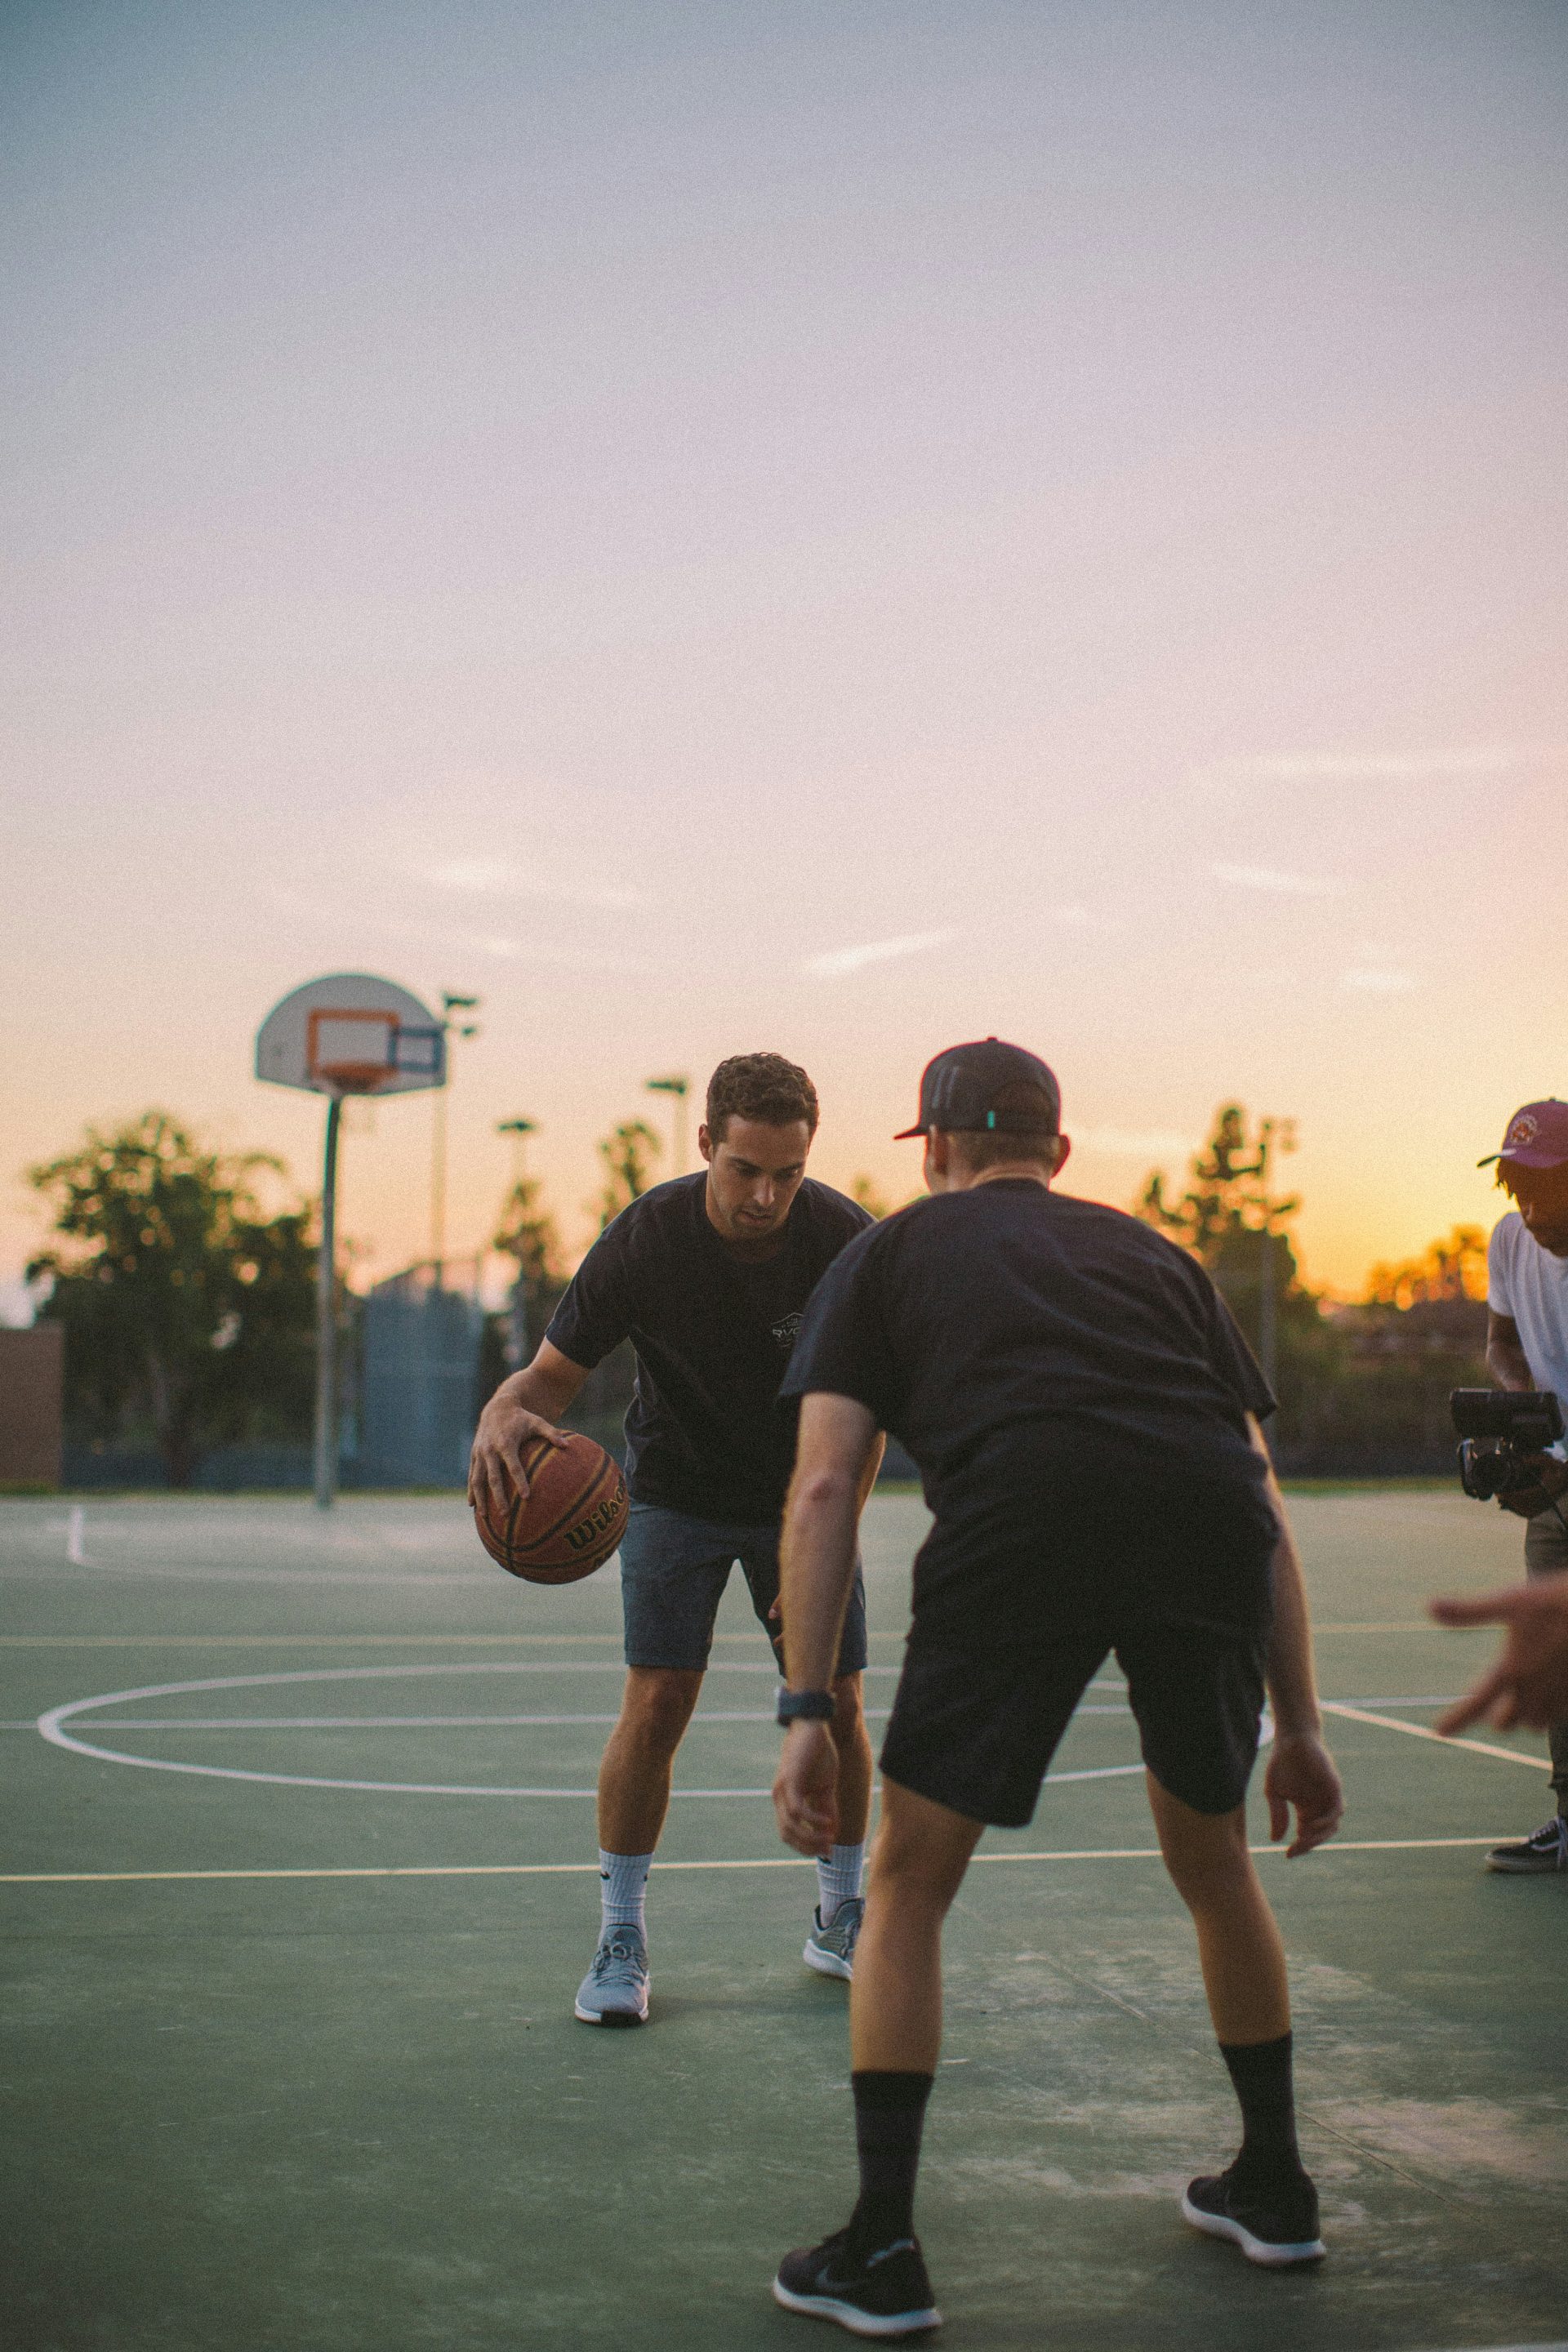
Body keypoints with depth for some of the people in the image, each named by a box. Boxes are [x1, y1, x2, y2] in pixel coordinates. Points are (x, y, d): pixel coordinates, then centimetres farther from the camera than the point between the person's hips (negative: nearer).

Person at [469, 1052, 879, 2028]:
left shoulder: (845, 1241, -21)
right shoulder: (644, 1240, -24)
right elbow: (556, 1371, -17)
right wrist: (507, 1411, -41)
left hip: (803, 1497, 2)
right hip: (677, 1495, -1)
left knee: (837, 1704, -1)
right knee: (657, 1701, -13)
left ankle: (840, 1918, 21)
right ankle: (622, 1938, 1)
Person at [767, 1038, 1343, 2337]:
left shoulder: (891, 1252, 27)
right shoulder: (1154, 1254, 34)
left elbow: (824, 1484, 12)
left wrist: (807, 1714, 9)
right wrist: (1300, 1728, 31)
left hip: (1020, 1522, -3)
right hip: (1211, 1528, 4)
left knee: (908, 1890, 13)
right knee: (1215, 1868, 27)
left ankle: (881, 2254, 13)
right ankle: (1274, 2187, 40)